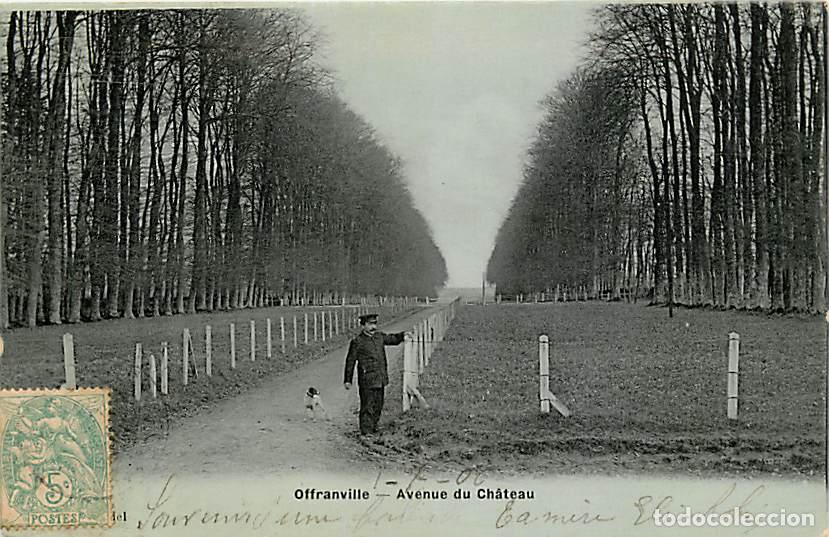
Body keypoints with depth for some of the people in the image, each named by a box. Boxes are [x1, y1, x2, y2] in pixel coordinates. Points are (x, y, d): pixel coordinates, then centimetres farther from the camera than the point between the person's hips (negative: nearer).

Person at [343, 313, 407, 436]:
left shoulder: (379, 336, 10)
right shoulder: (357, 342, -7)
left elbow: (393, 339, 26)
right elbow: (350, 361, -4)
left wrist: (402, 335, 7)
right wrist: (348, 380, -3)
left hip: (381, 379, 7)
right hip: (367, 380, -7)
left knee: (378, 407, 14)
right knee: (367, 407, -5)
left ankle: (373, 429, 27)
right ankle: (366, 432, 0)